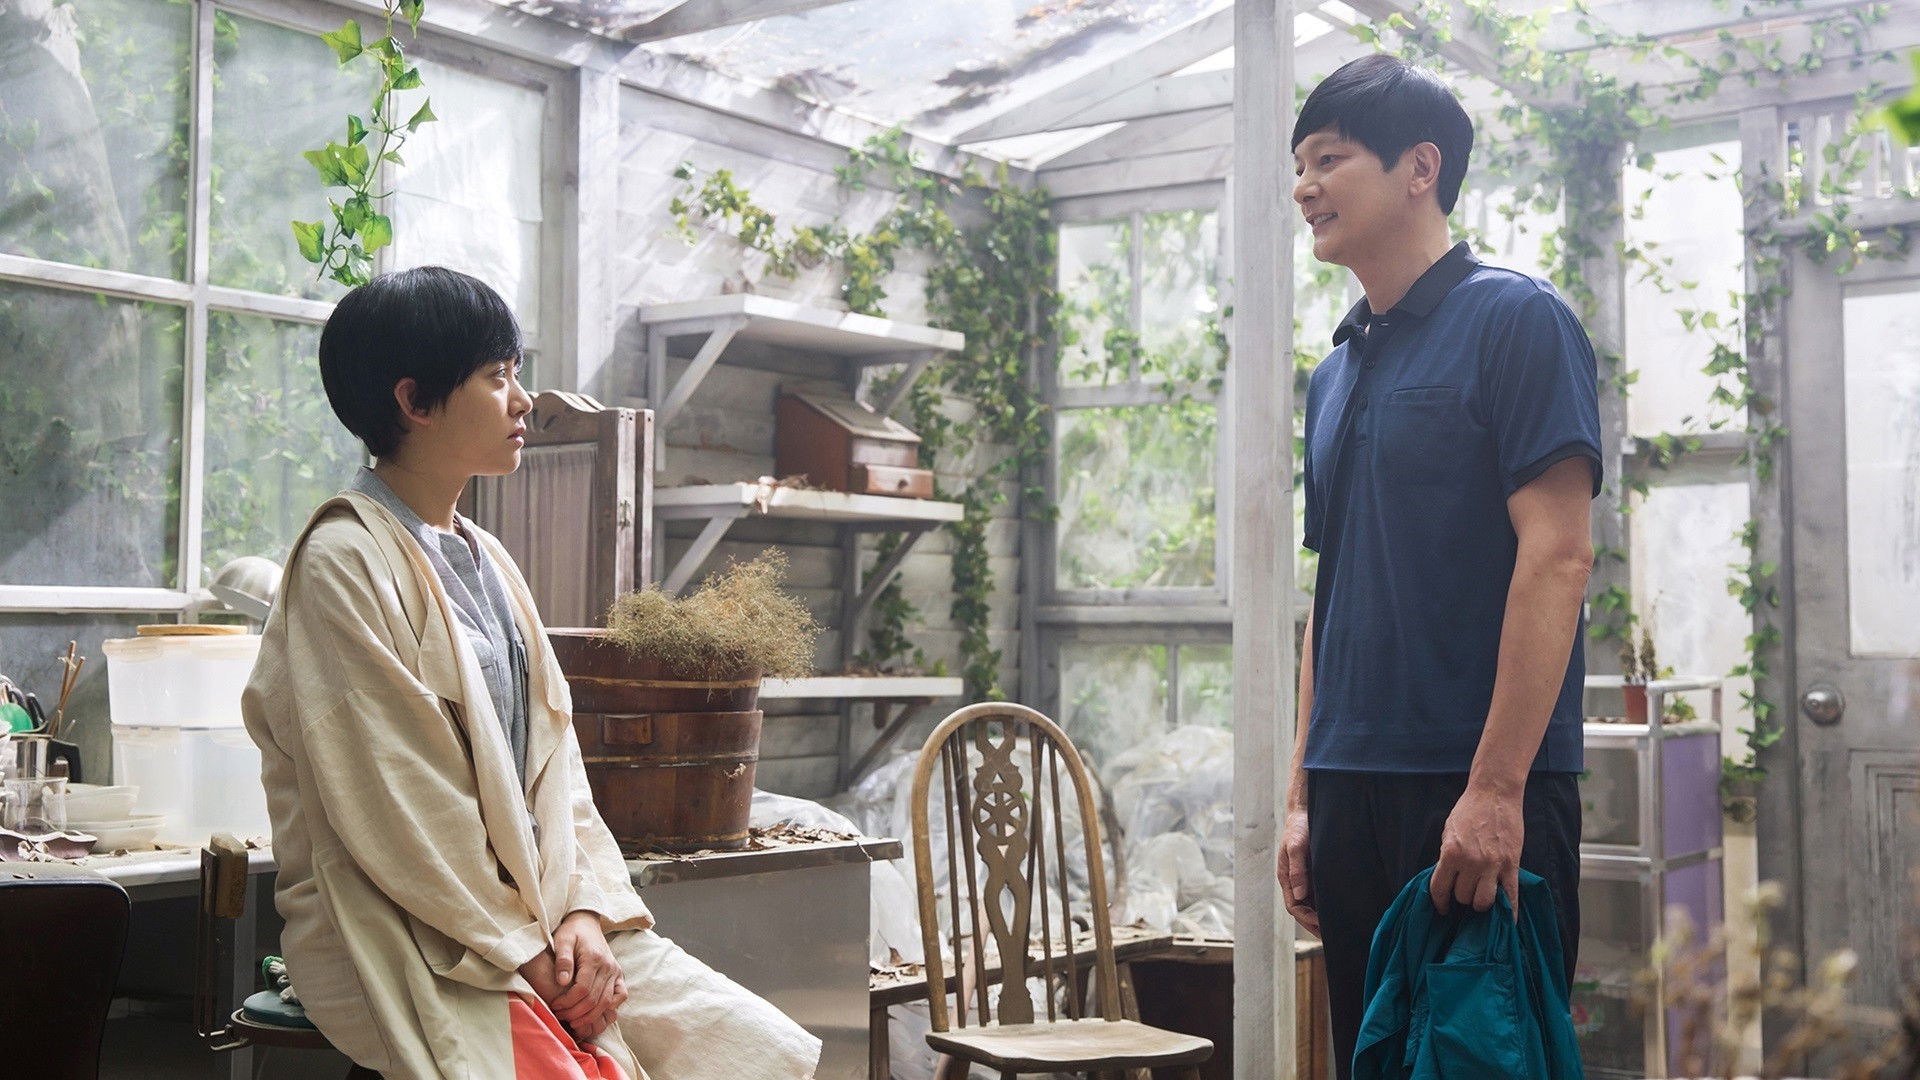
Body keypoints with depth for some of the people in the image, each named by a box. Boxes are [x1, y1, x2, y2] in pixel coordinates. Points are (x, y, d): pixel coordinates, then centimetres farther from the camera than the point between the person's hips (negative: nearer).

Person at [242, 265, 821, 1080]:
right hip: (401, 934, -7)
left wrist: (586, 911, -3)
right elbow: (392, 807, -15)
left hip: (531, 917, 8)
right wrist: (526, 950, -13)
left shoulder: (487, 561, 15)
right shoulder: (345, 562, -10)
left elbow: (551, 753, 11)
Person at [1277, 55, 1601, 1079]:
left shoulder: (1513, 319, -5)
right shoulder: (1336, 373, 17)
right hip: (1354, 790, 7)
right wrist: (1304, 794, 14)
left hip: (1481, 784, -7)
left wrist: (1495, 787, -20)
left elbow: (1557, 555, -14)